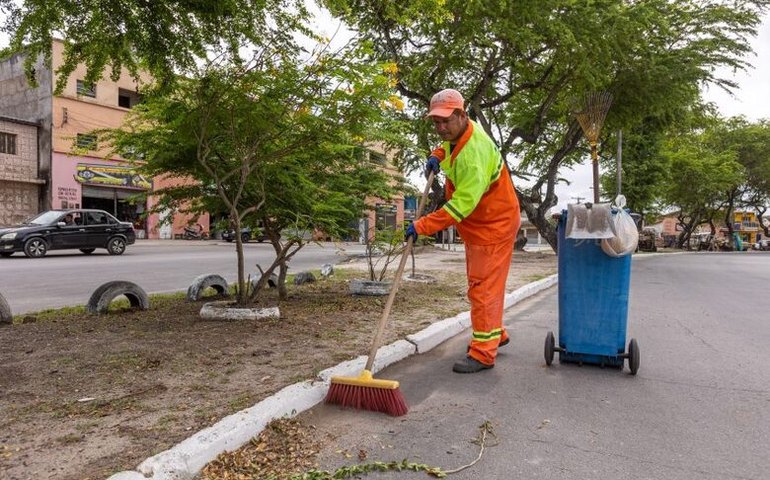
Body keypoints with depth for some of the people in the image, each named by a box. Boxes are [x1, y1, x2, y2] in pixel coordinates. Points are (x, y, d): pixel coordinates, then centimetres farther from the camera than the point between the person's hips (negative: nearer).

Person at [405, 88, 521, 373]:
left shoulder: (474, 153, -30)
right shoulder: (458, 132, 0)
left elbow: (462, 204, -35)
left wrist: (422, 226, -35)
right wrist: (437, 156, 4)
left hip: (494, 225, -10)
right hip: (477, 224, 10)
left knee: (483, 288, -9)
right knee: (481, 285, 19)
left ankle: (483, 353, -1)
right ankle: (495, 334, 35)